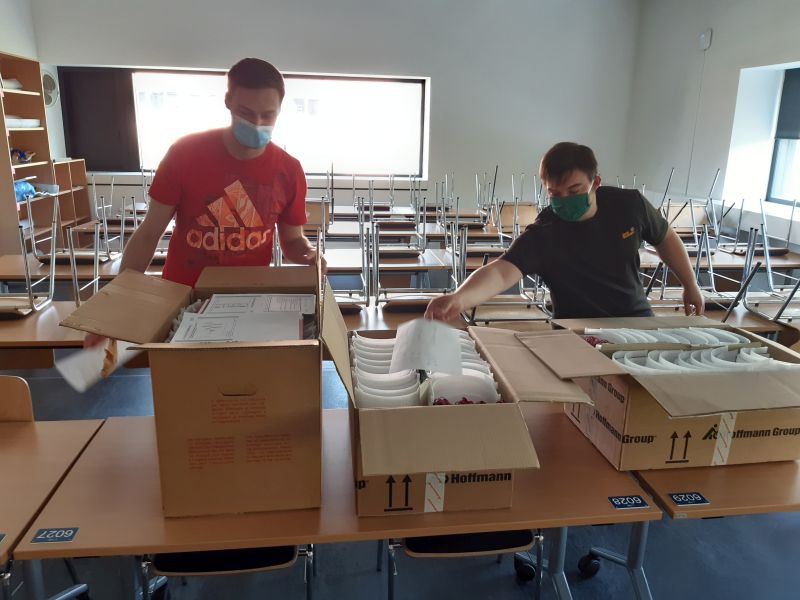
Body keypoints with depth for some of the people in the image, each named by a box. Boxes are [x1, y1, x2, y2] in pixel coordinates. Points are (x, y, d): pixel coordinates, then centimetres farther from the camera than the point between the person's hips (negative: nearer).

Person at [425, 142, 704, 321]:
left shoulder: (630, 204, -13)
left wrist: (691, 286, 16)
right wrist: (459, 299, -62)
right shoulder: (542, 235, -26)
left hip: (637, 318, 2)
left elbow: (666, 238, 8)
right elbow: (501, 270, -43)